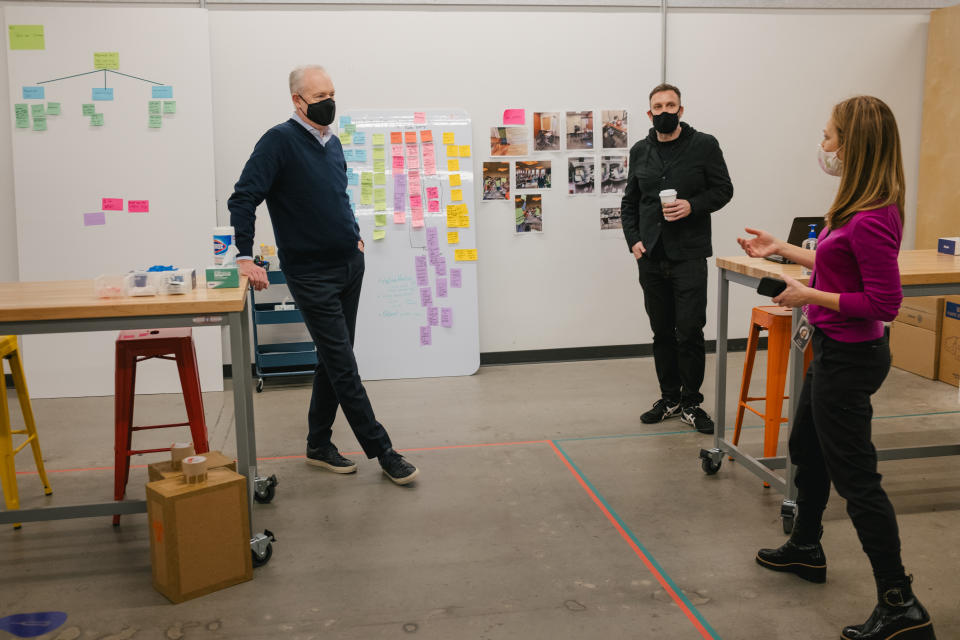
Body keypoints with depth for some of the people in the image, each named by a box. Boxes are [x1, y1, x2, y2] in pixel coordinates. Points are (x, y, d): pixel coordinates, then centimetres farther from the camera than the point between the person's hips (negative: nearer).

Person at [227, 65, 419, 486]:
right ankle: (383, 451, 4)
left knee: (334, 360, 13)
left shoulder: (333, 143, 11)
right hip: (311, 275, -8)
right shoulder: (280, 140, -12)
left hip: (350, 265, 8)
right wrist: (245, 257, -20)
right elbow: (242, 199, -16)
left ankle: (319, 446, 25)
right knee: (343, 366, -3)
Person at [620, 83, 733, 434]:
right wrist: (633, 240, 4)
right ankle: (669, 397, 23)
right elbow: (629, 201, 17)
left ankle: (691, 403, 10)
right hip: (651, 257, 4)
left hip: (689, 255, -4)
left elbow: (723, 189, 2)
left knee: (689, 332, -4)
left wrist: (693, 206, -15)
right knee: (662, 332, 11)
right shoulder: (640, 151, 11)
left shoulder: (704, 145, 0)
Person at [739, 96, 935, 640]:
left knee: (855, 476, -2)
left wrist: (811, 295, -19)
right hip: (836, 350, 11)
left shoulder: (870, 220, -26)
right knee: (808, 448, 25)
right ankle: (806, 549, 45)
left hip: (849, 357, -11)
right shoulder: (864, 208, 4)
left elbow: (885, 302, -26)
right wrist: (782, 249, 21)